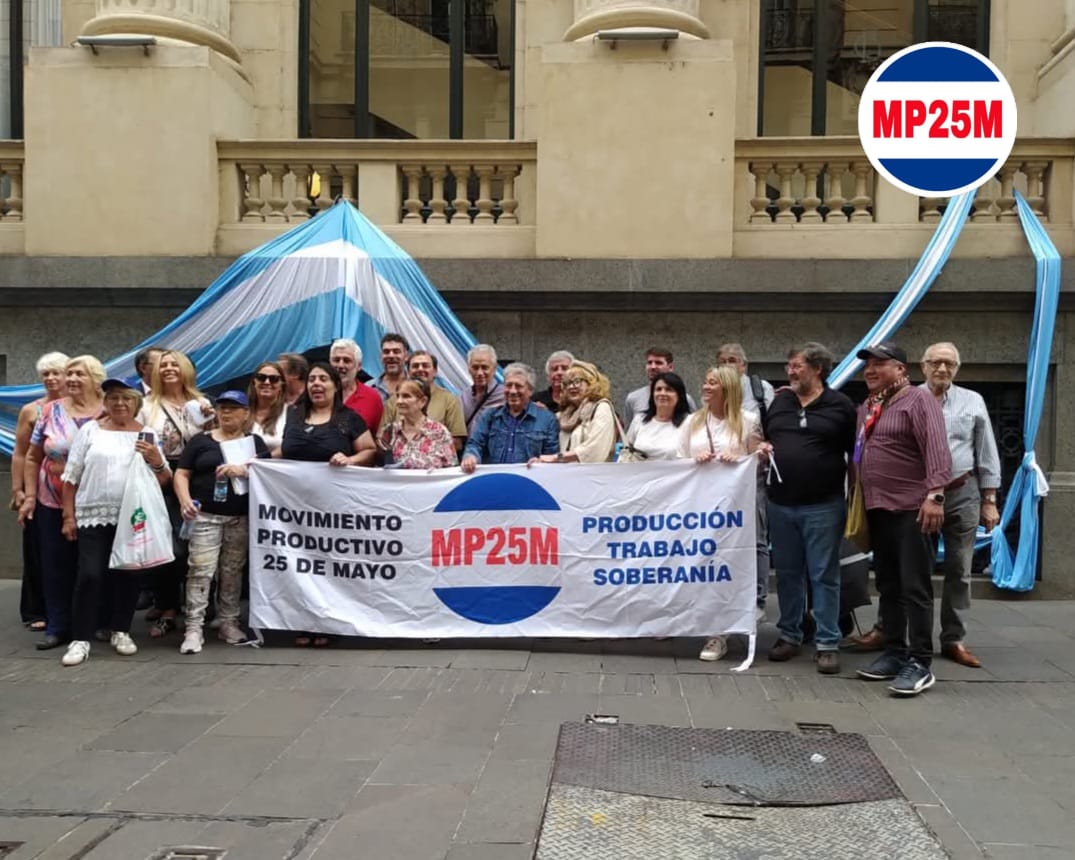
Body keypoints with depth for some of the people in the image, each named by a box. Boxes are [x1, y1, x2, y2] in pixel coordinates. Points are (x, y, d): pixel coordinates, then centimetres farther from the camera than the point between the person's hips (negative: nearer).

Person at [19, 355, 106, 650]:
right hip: (52, 505, 2)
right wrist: (30, 497, 1)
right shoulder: (51, 411, 1)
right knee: (56, 566, 5)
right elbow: (33, 458, 6)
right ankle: (57, 627, 14)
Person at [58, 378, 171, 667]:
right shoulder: (90, 430, 6)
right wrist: (68, 515, 2)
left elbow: (165, 481, 6)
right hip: (94, 515, -1)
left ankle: (121, 631, 22)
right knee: (90, 575, -7)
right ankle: (80, 639, 1)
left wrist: (156, 461, -14)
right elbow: (71, 477, 6)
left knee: (127, 575, 7)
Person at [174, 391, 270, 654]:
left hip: (241, 518, 2)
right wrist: (185, 499, -12)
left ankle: (228, 622, 19)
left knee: (232, 571, 9)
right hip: (205, 516, -2)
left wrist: (242, 469, -17)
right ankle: (194, 628, -7)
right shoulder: (200, 441, 9)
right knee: (201, 570, -8)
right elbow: (181, 474, 6)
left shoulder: (254, 441, 12)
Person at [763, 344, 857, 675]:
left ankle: (827, 644, 9)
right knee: (787, 573, 12)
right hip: (781, 504, 4)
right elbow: (764, 438, 23)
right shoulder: (780, 401, 11)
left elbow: (856, 452, 1)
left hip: (823, 506, -4)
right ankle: (789, 635, 24)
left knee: (824, 575, 1)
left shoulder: (840, 405, -2)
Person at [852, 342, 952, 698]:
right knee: (888, 586, 12)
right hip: (877, 509, 8)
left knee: (914, 588, -5)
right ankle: (894, 653, 21)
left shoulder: (918, 399, -7)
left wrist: (934, 494, -25)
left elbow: (936, 448, -17)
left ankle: (920, 663, -2)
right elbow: (857, 452, 23)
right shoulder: (866, 408, 17)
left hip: (911, 509, -8)